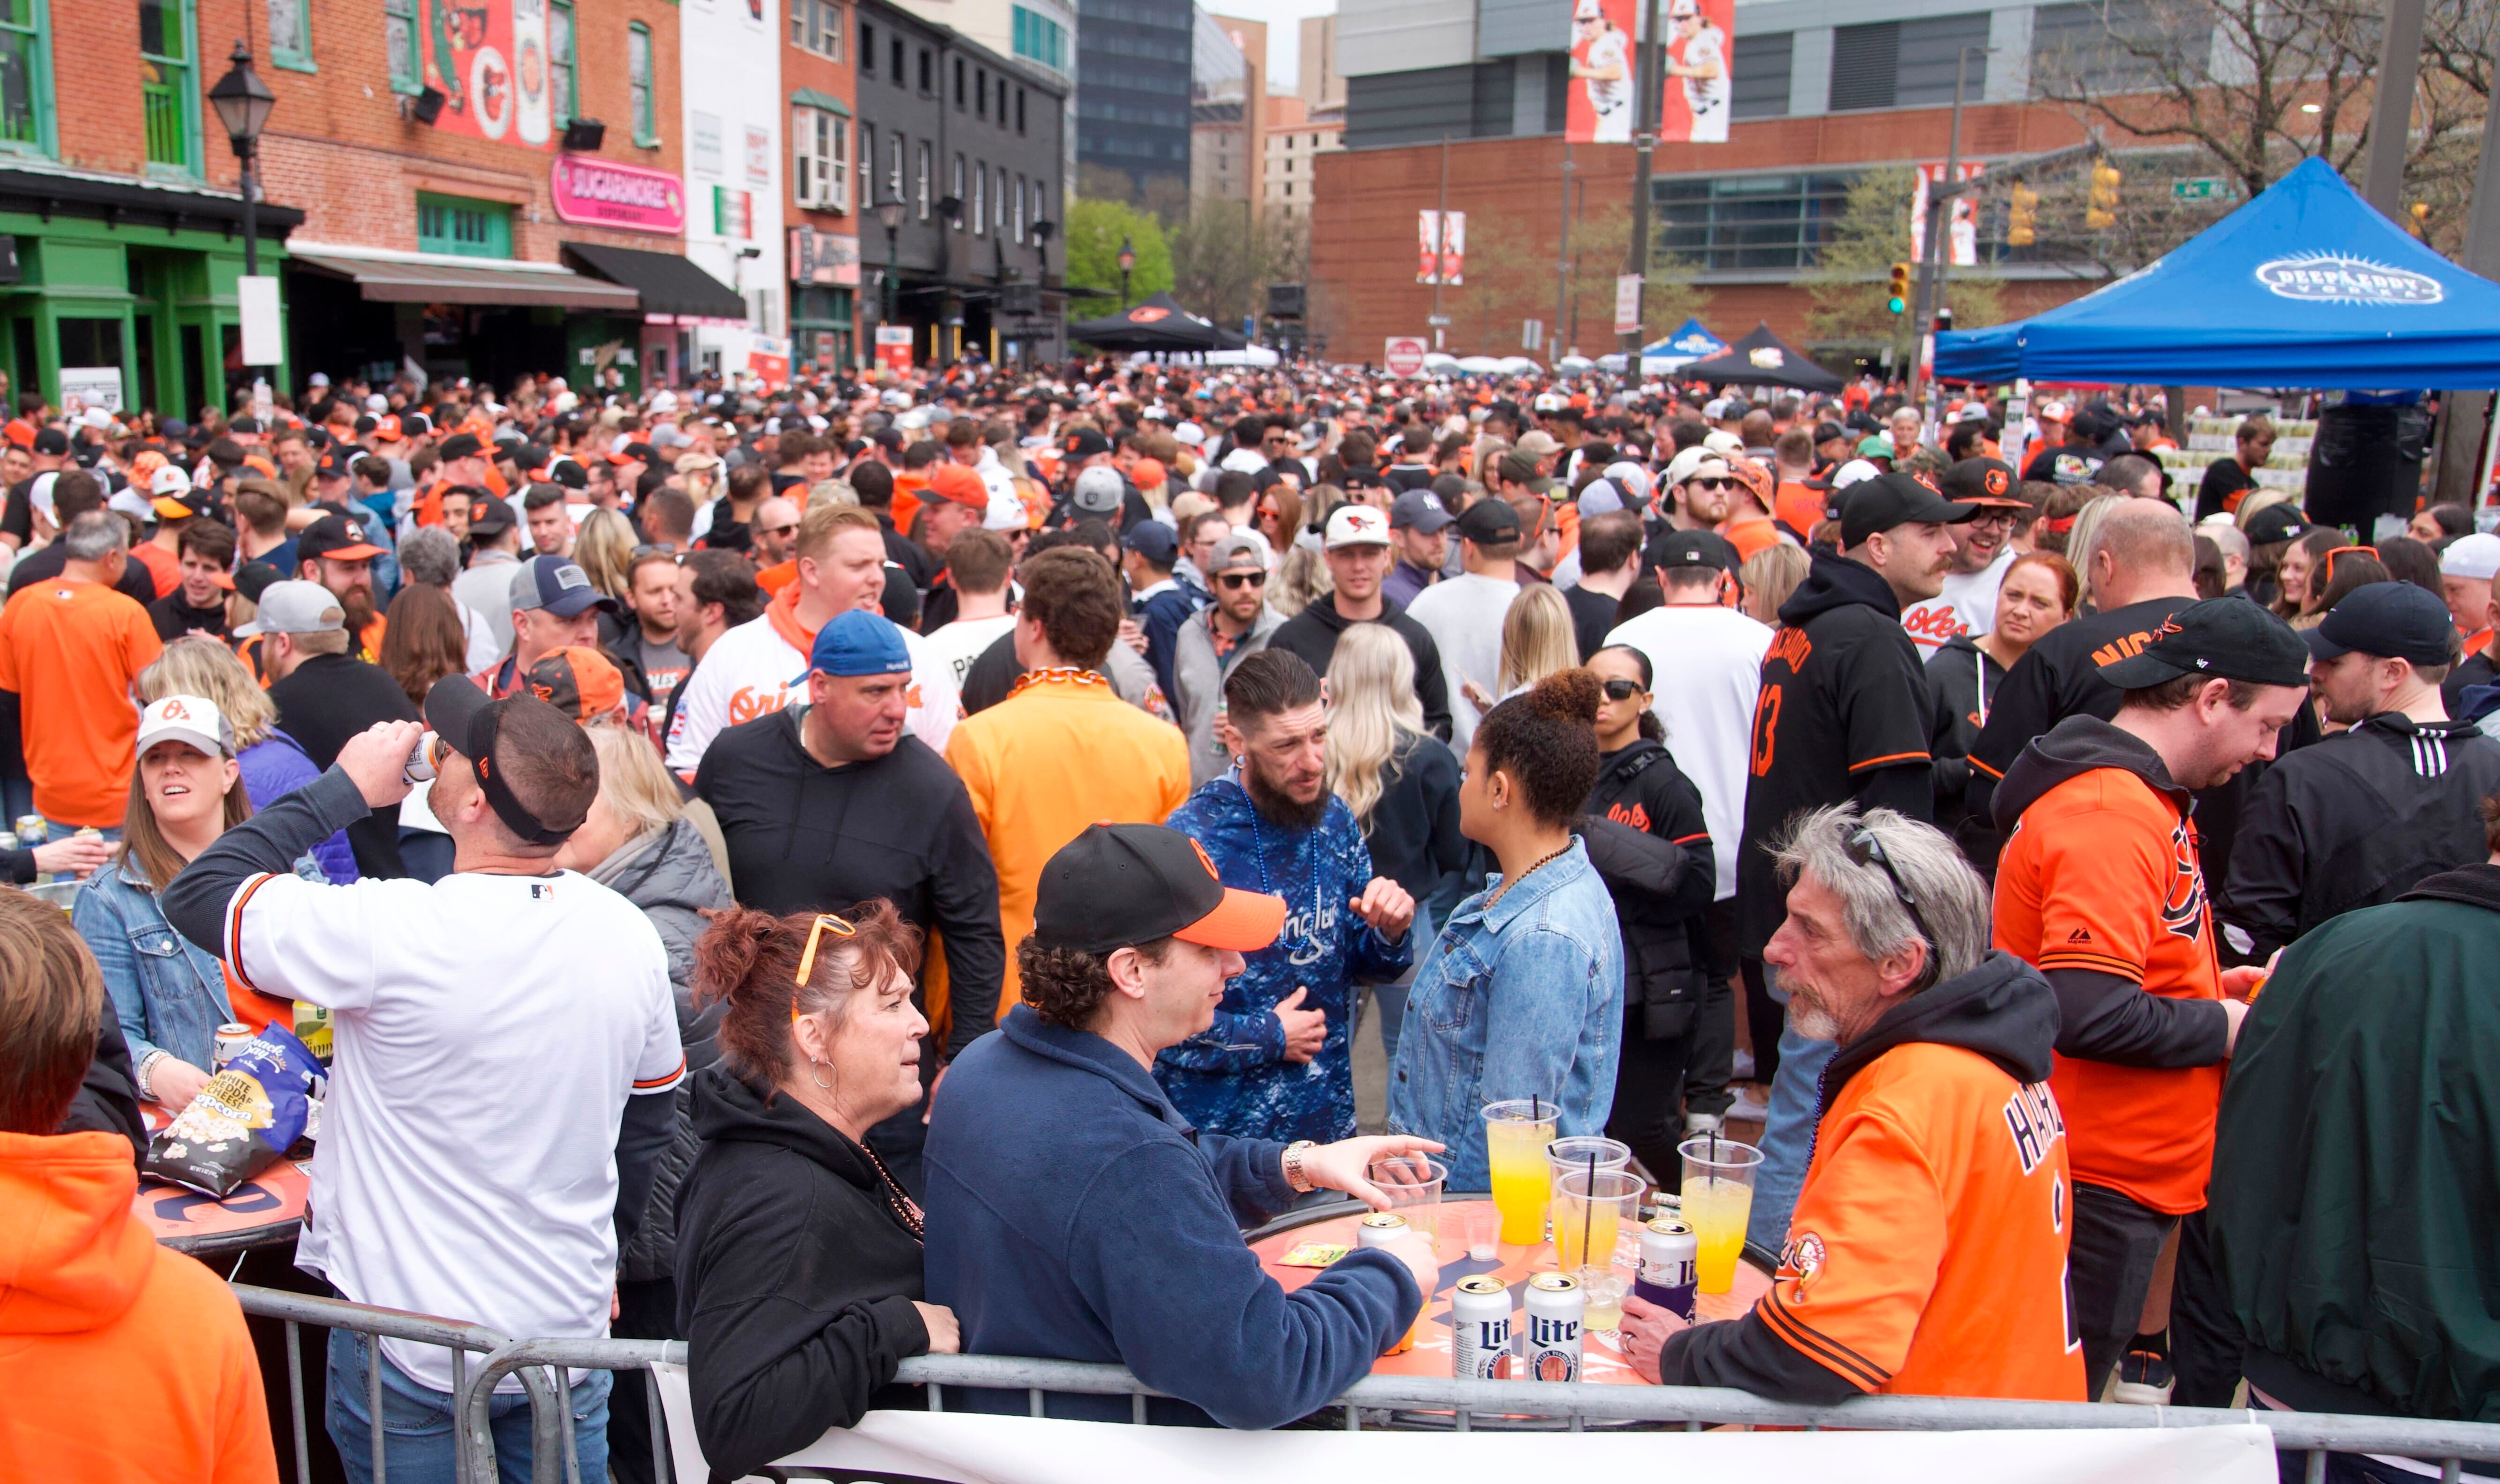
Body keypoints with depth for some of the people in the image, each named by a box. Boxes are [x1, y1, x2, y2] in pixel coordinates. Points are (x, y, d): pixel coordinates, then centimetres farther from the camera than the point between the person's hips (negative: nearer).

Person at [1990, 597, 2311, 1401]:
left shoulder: (2126, 796, 13)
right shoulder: (2112, 814, -22)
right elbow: (2086, 1014, -30)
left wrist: (2209, 987, 10)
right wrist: (2222, 1026, -13)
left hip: (2114, 1169, 10)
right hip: (2101, 1183, -10)